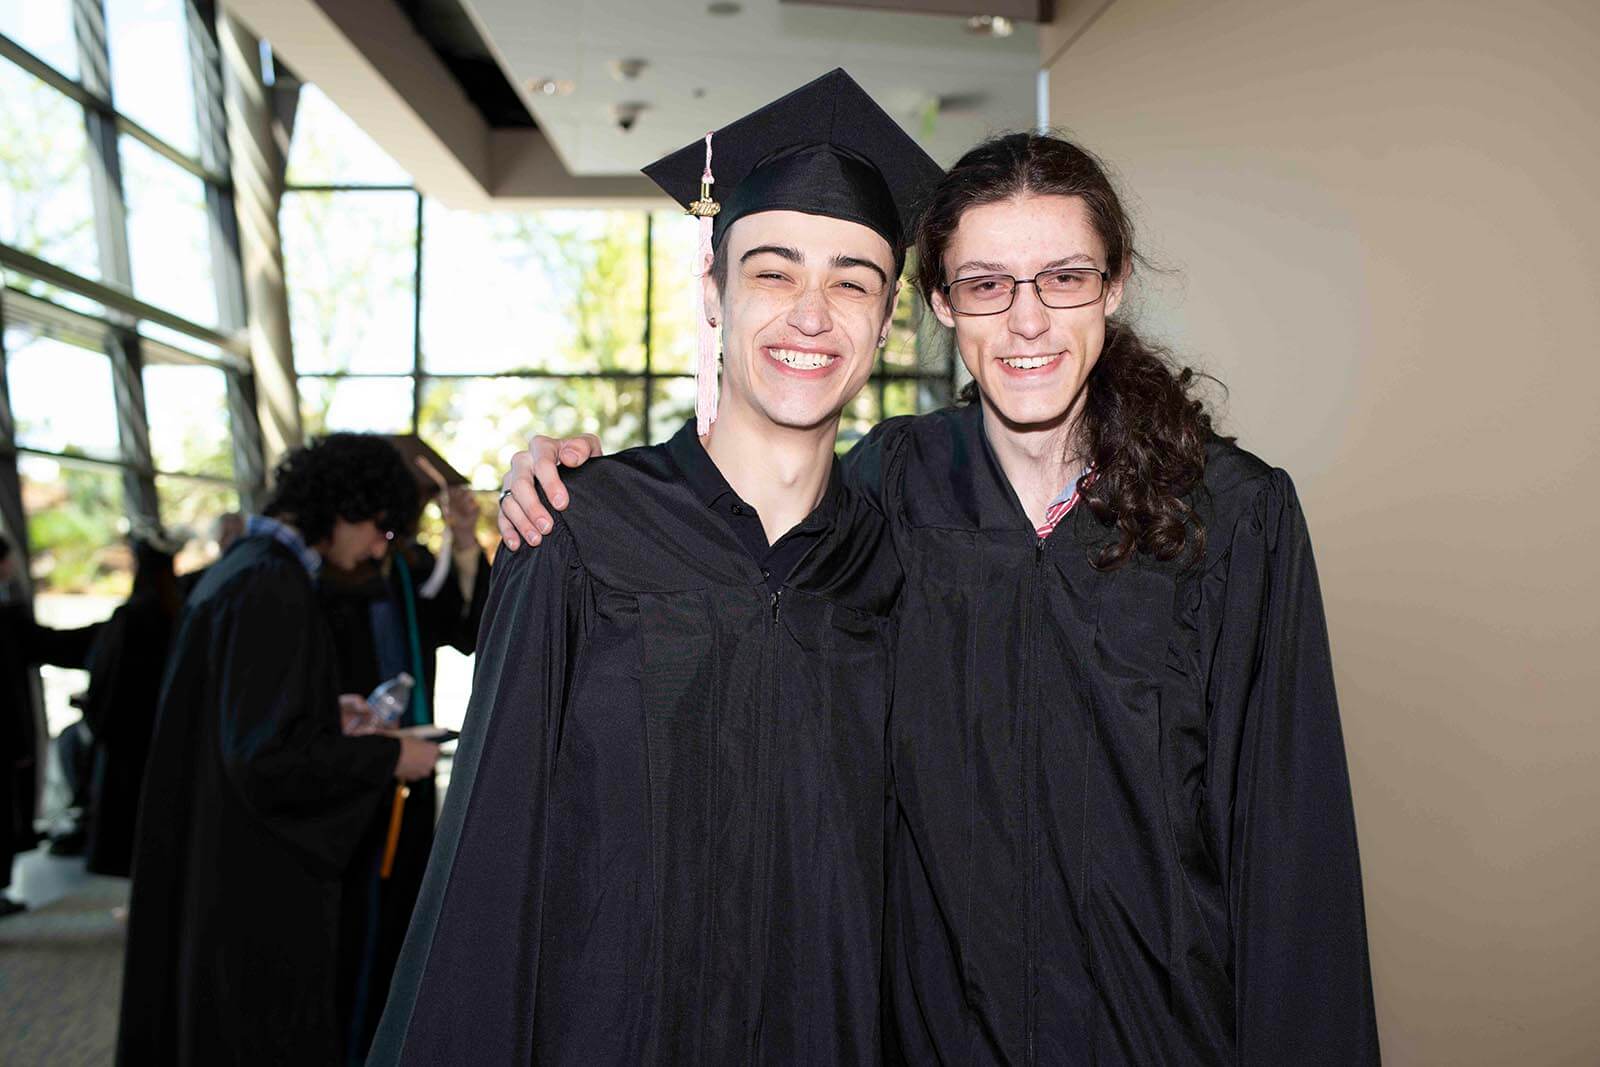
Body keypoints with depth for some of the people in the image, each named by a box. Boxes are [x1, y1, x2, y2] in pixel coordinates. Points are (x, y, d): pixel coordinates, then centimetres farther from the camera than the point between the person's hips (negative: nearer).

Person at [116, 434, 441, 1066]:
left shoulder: (243, 568, 8)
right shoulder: (273, 588, -22)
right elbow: (266, 754, -25)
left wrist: (330, 714, 19)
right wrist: (388, 757, -15)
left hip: (217, 853, 10)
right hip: (258, 872, -10)